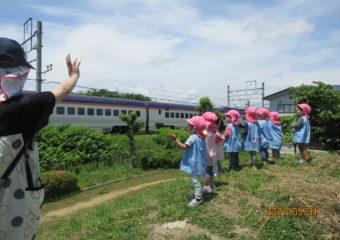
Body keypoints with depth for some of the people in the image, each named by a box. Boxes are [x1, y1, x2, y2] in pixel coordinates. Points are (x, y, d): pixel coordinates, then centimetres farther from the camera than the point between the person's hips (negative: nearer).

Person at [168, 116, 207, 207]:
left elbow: (184, 147, -24)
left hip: (195, 163, -10)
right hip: (198, 162, 10)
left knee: (195, 180, 0)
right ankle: (197, 195, 34)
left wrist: (175, 138, -20)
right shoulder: (201, 137, 6)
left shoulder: (193, 137, -22)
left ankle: (198, 199, 9)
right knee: (196, 180, 21)